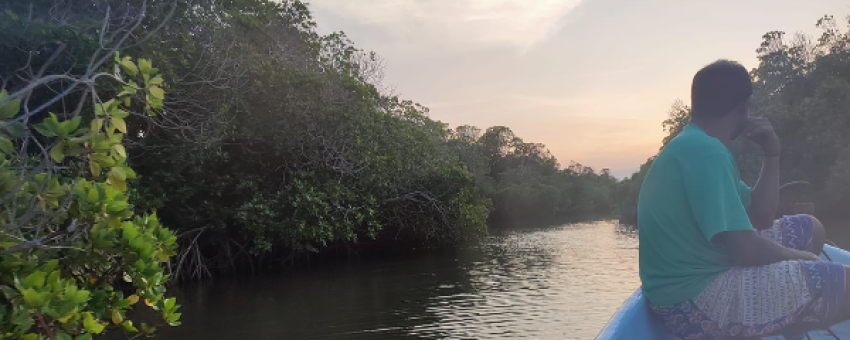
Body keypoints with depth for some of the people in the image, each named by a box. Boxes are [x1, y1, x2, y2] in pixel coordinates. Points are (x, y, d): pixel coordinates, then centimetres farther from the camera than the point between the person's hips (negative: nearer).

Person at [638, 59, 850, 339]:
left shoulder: (695, 146, 12)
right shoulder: (705, 152, -20)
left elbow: (759, 217, 15)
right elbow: (745, 249, -25)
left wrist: (771, 153, 7)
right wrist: (799, 256, -5)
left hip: (700, 273, 11)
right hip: (693, 301, -11)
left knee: (809, 229, 20)